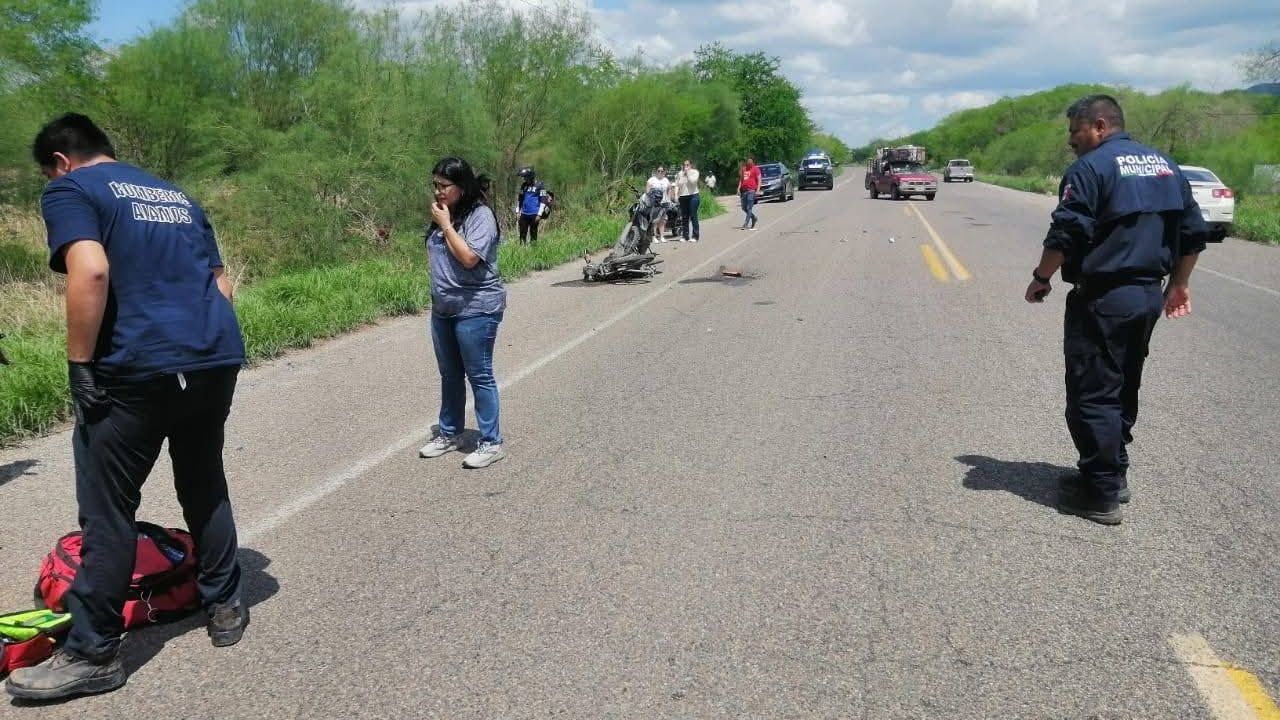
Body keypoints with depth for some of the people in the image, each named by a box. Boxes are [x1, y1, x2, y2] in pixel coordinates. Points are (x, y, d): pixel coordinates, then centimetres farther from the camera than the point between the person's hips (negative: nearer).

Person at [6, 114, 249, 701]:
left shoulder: (69, 191, 3)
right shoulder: (176, 196, 23)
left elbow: (90, 271, -16)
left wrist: (80, 366, -11)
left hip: (138, 370, -6)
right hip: (218, 358, 7)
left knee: (108, 510, 4)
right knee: (204, 485, 20)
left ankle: (91, 655, 13)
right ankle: (225, 608, 30)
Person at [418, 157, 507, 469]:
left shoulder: (480, 215, -13)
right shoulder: (443, 215, 9)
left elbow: (469, 258, -23)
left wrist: (446, 225, -17)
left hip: (476, 309, -8)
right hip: (443, 309, 8)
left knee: (479, 376, -2)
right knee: (449, 375, 17)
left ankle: (491, 443, 7)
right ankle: (449, 434, 31)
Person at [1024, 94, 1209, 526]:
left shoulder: (1091, 167, -11)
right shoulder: (1164, 165, 14)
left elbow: (1066, 235, -20)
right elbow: (1194, 233, 16)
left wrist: (1041, 277, -6)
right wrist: (1179, 284, 24)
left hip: (1102, 299, -8)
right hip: (1149, 296, 9)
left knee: (1092, 395, -2)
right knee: (1124, 389, 18)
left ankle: (1102, 495, 1)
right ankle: (1113, 474, 28)